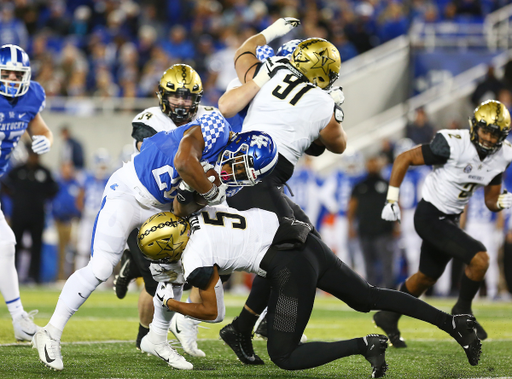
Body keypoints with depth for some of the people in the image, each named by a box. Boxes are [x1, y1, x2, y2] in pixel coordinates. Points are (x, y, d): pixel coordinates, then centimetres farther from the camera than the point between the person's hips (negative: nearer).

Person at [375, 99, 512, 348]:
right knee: (479, 259, -19)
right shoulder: (453, 145, -24)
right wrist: (392, 200, -16)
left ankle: (388, 317, 40)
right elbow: (404, 159, -17)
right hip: (430, 217, -8)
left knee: (427, 277, 22)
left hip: (449, 220, 8)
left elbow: (490, 201, 7)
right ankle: (462, 311, 3)